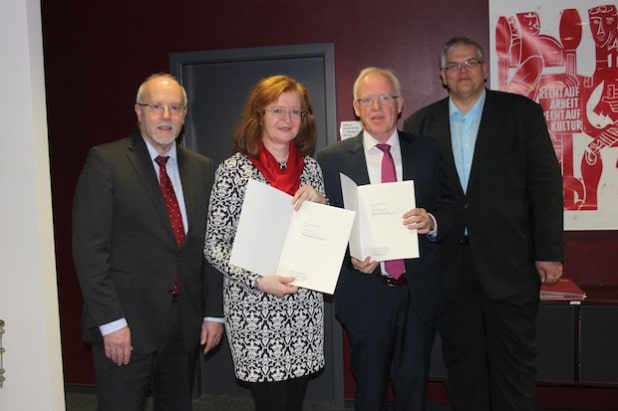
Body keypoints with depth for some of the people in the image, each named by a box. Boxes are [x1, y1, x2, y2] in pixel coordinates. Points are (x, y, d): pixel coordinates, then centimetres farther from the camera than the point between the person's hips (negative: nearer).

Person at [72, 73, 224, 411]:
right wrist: (110, 321, -15)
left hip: (186, 324, 5)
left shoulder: (202, 168, 8)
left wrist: (214, 312, 5)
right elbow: (89, 248, -11)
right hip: (126, 322, -4)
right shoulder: (106, 161, -6)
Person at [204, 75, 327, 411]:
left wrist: (318, 201, -6)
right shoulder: (234, 170, -7)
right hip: (254, 306, -4)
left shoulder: (310, 168, 6)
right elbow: (214, 247, -7)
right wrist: (259, 281, -19)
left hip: (304, 305, 4)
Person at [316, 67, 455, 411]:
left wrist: (432, 222, -18)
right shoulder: (332, 159, -2)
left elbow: (449, 207, 4)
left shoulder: (428, 151, 4)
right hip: (365, 292, -1)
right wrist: (350, 257, -19)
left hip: (420, 290, 2)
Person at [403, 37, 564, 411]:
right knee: (462, 362, 14)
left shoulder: (522, 112, 1)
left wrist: (549, 251, -6)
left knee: (514, 360, 10)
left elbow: (546, 183, -1)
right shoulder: (420, 124, 5)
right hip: (449, 265, 2)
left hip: (508, 261, -1)